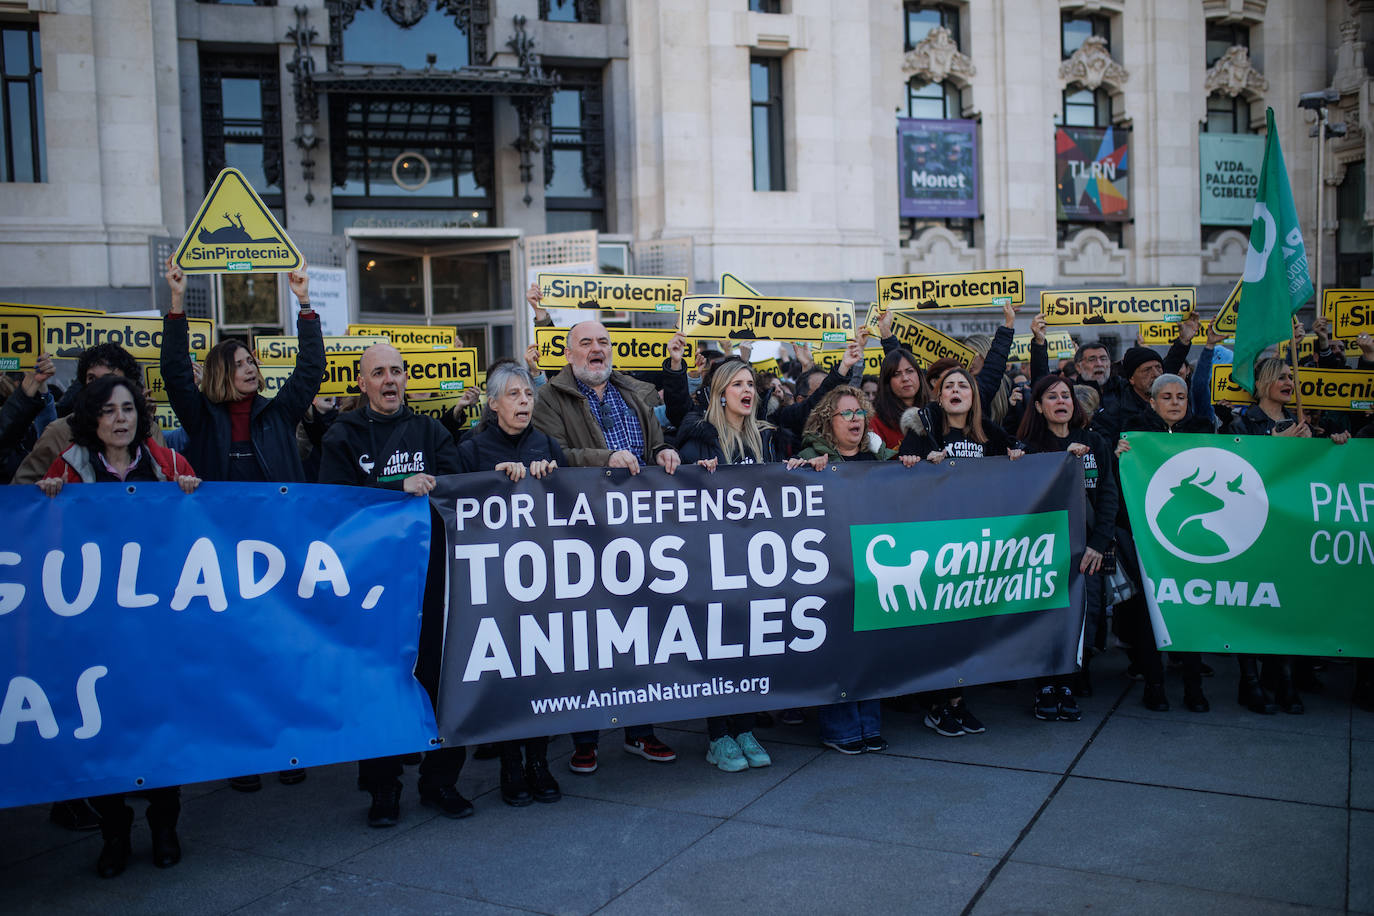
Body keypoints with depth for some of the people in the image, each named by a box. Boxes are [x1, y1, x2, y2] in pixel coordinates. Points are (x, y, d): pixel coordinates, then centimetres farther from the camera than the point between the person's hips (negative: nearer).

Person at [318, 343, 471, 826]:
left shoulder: (430, 431, 14)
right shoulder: (343, 436, 8)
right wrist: (401, 488, -17)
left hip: (431, 568, 2)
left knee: (440, 672, 2)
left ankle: (440, 780, 16)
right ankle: (383, 788, 14)